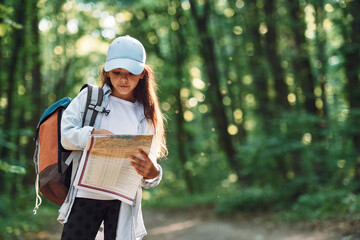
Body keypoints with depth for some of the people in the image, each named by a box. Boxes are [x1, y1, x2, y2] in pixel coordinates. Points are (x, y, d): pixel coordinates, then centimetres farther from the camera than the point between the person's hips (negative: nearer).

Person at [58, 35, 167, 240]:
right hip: (86, 195, -1)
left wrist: (152, 173, -20)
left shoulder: (146, 115, 12)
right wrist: (92, 134, -21)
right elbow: (65, 134, -2)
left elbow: (150, 160, 4)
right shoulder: (89, 97, 8)